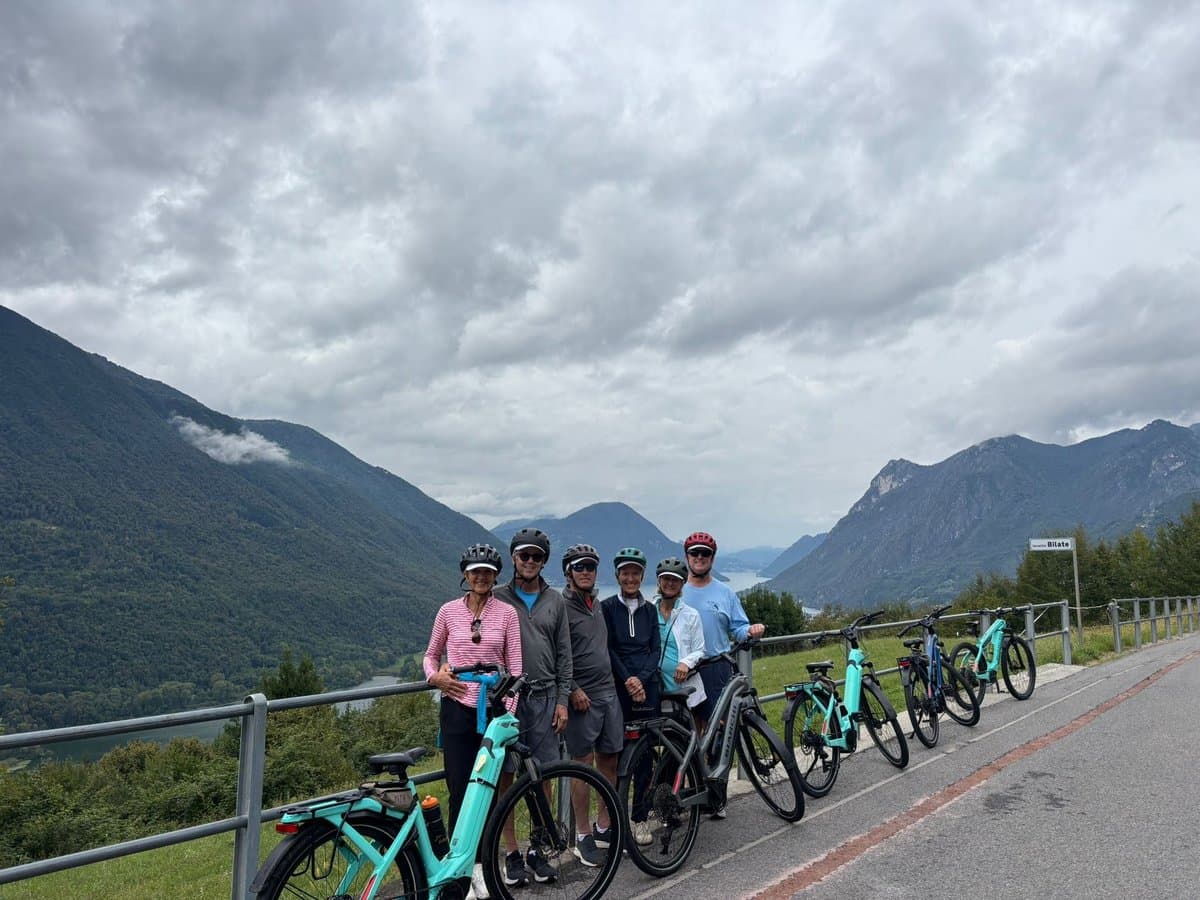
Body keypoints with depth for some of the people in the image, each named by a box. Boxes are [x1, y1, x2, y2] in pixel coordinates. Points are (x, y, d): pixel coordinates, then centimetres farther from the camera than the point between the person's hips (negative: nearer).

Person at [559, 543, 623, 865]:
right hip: (581, 697, -7)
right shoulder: (562, 607, -10)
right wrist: (573, 690, -16)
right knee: (584, 765, 0)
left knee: (609, 762, 10)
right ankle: (583, 836, 12)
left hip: (609, 692, 7)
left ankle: (604, 827, 23)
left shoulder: (599, 604, 13)